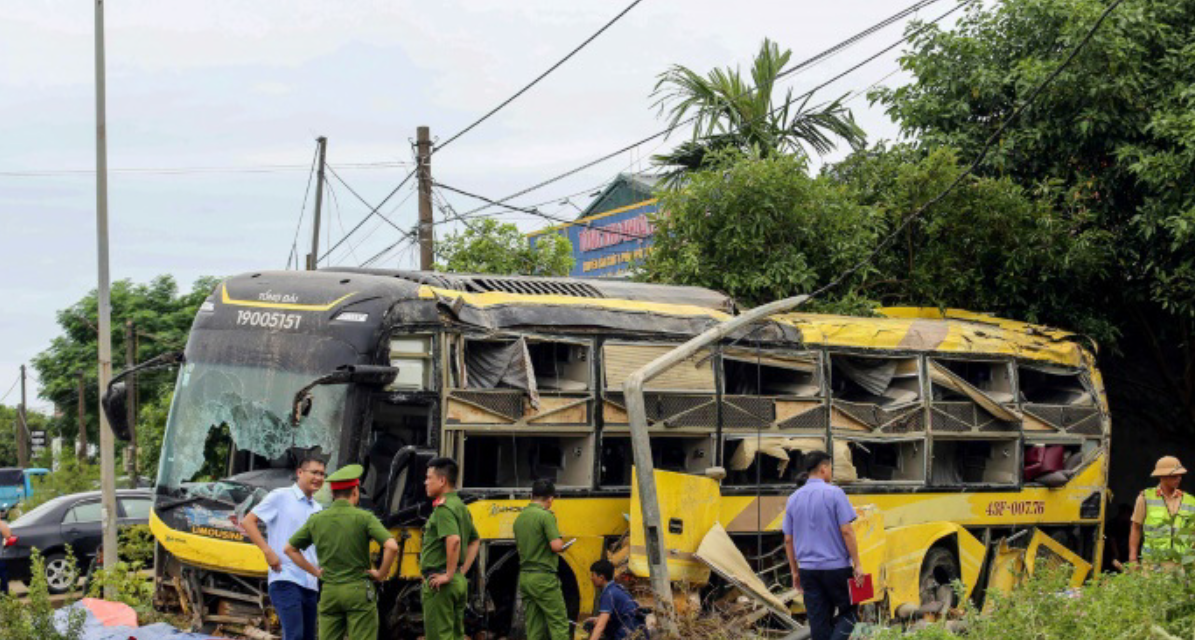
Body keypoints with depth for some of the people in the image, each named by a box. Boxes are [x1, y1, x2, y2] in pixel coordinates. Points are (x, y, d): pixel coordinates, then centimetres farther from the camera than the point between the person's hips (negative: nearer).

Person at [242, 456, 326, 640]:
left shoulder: (317, 509, 18)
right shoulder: (280, 497, 0)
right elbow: (247, 522, -3)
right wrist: (268, 551, -12)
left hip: (310, 583, 7)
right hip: (285, 578, -7)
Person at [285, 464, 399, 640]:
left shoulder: (316, 520, 5)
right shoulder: (363, 518, -8)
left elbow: (290, 548, 14)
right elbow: (392, 546, -19)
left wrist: (314, 571, 14)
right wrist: (382, 573, -5)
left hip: (329, 592, 4)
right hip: (358, 591, -4)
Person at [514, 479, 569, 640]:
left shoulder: (520, 518, 12)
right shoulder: (546, 516, -13)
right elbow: (556, 546, -20)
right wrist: (561, 542, 1)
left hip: (524, 577, 8)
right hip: (544, 578, -8)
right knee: (559, 626, -4)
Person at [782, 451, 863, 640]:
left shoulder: (793, 499, 7)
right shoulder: (834, 493, -9)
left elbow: (788, 540, 9)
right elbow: (846, 531, -13)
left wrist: (795, 571, 16)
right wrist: (857, 564, -8)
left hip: (808, 569, 5)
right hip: (836, 567, -4)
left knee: (818, 621, 8)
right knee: (848, 611, 9)